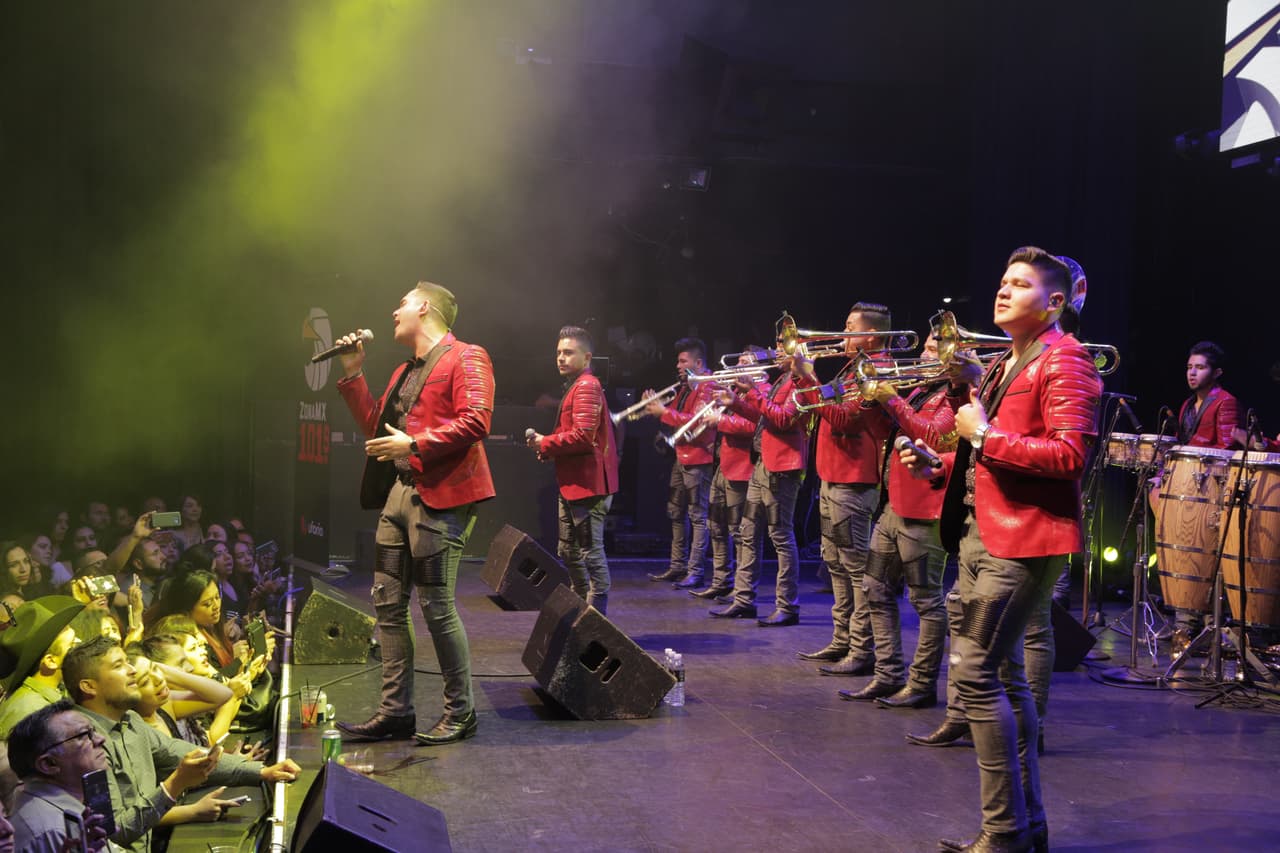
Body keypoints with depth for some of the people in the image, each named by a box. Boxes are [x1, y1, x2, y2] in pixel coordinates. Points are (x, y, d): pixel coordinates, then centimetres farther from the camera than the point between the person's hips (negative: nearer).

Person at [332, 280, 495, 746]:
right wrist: (353, 375, 21)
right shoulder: (405, 371, 23)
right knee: (387, 602, 8)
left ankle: (460, 712, 6)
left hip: (440, 497, -9)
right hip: (399, 494, 9)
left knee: (436, 604, -7)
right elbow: (376, 428, 25)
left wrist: (414, 444, -19)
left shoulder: (465, 358, -5)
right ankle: (395, 710, 16)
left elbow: (475, 421, -17)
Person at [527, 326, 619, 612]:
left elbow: (582, 436, -24)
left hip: (587, 484, -11)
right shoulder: (575, 387, 20)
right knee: (569, 552, 19)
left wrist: (545, 444, -13)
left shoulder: (586, 387, -14)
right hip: (573, 483, 11)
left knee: (591, 552, -7)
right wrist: (550, 449, 9)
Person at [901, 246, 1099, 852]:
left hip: (1021, 538, -10)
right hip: (981, 531, 10)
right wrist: (938, 462, 10)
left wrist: (983, 435, -17)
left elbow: (1068, 455, -21)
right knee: (1003, 674, 13)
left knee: (974, 672, -13)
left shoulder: (1064, 361, -10)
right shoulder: (1004, 364, 19)